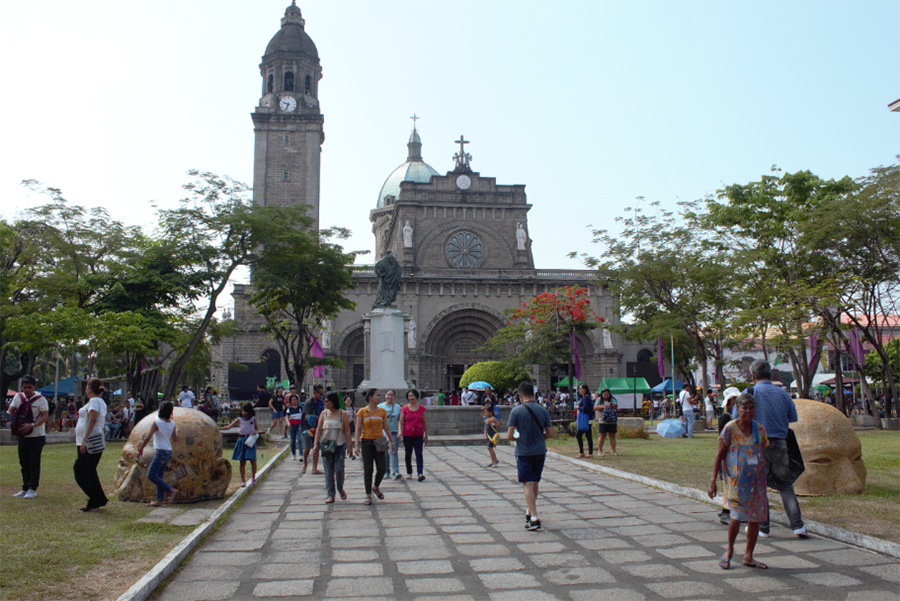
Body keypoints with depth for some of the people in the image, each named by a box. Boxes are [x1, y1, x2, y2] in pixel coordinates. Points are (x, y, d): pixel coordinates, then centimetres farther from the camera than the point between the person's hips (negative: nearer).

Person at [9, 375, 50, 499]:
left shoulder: (40, 399, -10)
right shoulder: (18, 397, 6)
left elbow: (45, 417, -14)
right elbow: (10, 410, 2)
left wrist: (32, 425, -28)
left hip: (36, 436, -5)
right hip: (22, 436, 5)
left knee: (34, 463, -3)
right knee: (24, 462, 11)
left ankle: (32, 489, 5)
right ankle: (25, 488, 20)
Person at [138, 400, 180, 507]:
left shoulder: (157, 422, -10)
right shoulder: (172, 424, 7)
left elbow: (147, 438, -13)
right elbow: (175, 440, 17)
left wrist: (140, 449, -2)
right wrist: (176, 431, 35)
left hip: (161, 452, -7)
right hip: (168, 452, 7)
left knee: (151, 475, -7)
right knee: (158, 476, 12)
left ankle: (171, 490, -12)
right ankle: (160, 500, 10)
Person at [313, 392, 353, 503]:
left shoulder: (343, 414, 0)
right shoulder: (324, 413, 7)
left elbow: (347, 431, 0)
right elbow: (318, 429, 7)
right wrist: (316, 444, -2)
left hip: (340, 445, -2)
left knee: (339, 468, -10)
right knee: (328, 471, 2)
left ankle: (340, 489, 18)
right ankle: (330, 495, 10)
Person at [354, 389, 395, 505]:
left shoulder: (382, 411, 5)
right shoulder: (362, 412, -3)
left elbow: (386, 427, 11)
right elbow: (358, 429, -3)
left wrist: (392, 442, 12)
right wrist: (357, 445, -10)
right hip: (366, 442, -3)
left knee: (381, 468, -1)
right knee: (368, 469, 0)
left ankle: (376, 487, 27)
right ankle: (368, 495, 12)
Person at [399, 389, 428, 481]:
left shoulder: (421, 408, 5)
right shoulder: (404, 408, 2)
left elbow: (425, 422, 10)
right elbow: (401, 421, 0)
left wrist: (426, 435, 10)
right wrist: (400, 431, -16)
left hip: (419, 435, 0)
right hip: (407, 434, 0)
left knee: (419, 453, -10)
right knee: (408, 454, 9)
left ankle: (420, 473, -15)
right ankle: (409, 473, 20)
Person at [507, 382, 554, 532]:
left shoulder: (516, 411, -11)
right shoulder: (543, 410, -1)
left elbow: (509, 436, -12)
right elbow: (550, 434, 1)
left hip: (523, 452, -4)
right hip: (540, 451, 4)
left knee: (528, 484, -3)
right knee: (535, 482, 20)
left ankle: (534, 519, -12)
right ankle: (530, 511, 36)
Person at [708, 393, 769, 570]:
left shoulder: (759, 429, 4)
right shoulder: (730, 429, -7)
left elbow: (763, 454, 14)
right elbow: (719, 456, -4)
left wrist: (765, 480, 12)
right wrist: (713, 481, -8)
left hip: (756, 480, 4)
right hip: (736, 479, -4)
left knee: (755, 518, 6)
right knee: (737, 517, -11)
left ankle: (748, 556, 22)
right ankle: (729, 550, 16)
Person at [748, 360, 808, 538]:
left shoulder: (751, 391, -4)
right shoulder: (782, 393, 7)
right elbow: (793, 417, 11)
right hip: (780, 443, 3)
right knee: (786, 485, 13)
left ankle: (762, 528, 11)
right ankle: (798, 526, 5)